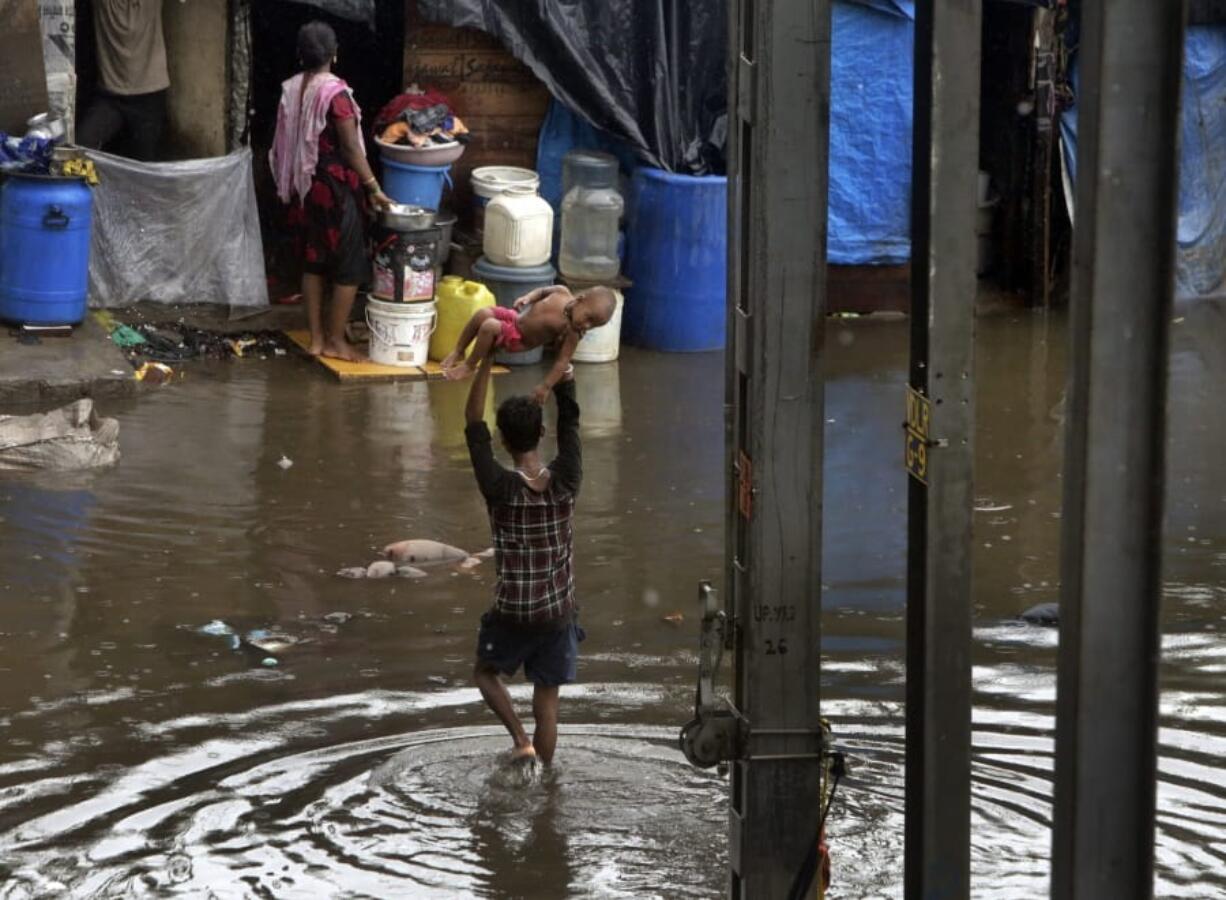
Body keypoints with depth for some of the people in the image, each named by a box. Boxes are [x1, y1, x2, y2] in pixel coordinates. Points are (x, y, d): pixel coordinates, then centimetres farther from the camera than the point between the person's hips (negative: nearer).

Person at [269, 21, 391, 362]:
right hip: (336, 188, -7)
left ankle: (316, 338, 17)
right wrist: (373, 186, -10)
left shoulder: (291, 90, 3)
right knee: (349, 266, 2)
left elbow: (285, 143, 9)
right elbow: (350, 147, -18)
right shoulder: (335, 92, -19)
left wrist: (291, 185, 20)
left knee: (313, 262, 14)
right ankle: (335, 341, 5)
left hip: (305, 186, 8)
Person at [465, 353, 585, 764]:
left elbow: (473, 424, -13)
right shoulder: (565, 482, -13)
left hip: (512, 614, -2)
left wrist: (487, 361, -12)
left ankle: (521, 740, 6)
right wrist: (565, 380, 8)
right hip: (558, 612, 2)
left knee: (486, 672, 24)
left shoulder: (501, 488, -19)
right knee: (546, 701, 12)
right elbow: (570, 426, 2)